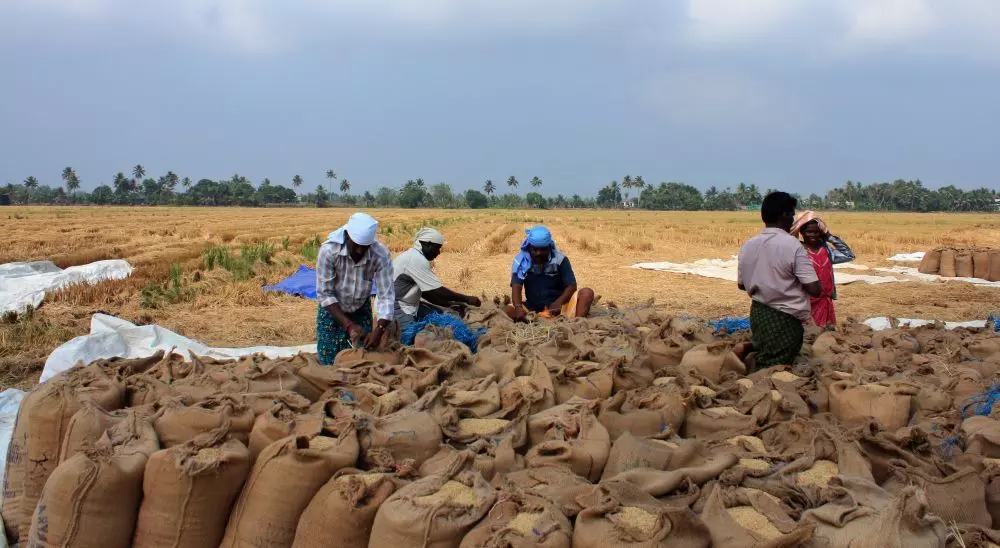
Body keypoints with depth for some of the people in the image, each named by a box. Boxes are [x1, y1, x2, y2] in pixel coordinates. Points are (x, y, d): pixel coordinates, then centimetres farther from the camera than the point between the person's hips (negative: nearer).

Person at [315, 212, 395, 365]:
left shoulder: (382, 255, -27)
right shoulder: (328, 250, -30)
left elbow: (386, 296, -24)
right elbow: (324, 294, -23)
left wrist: (379, 329, -37)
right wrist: (349, 324, -29)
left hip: (361, 310, 1)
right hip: (332, 310, -1)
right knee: (328, 362, 0)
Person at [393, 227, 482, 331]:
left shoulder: (415, 257, 10)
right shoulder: (416, 260, -21)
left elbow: (426, 291, 14)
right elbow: (438, 291, -21)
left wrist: (449, 304, 5)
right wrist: (467, 299, -12)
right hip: (394, 308, -10)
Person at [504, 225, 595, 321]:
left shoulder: (560, 260, -3)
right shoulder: (521, 261, -3)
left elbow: (571, 286, -7)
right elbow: (516, 287, -13)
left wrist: (559, 302, -28)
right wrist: (518, 308, -34)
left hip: (559, 307, 0)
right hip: (533, 309, 0)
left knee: (587, 293, -23)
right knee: (508, 311, -26)